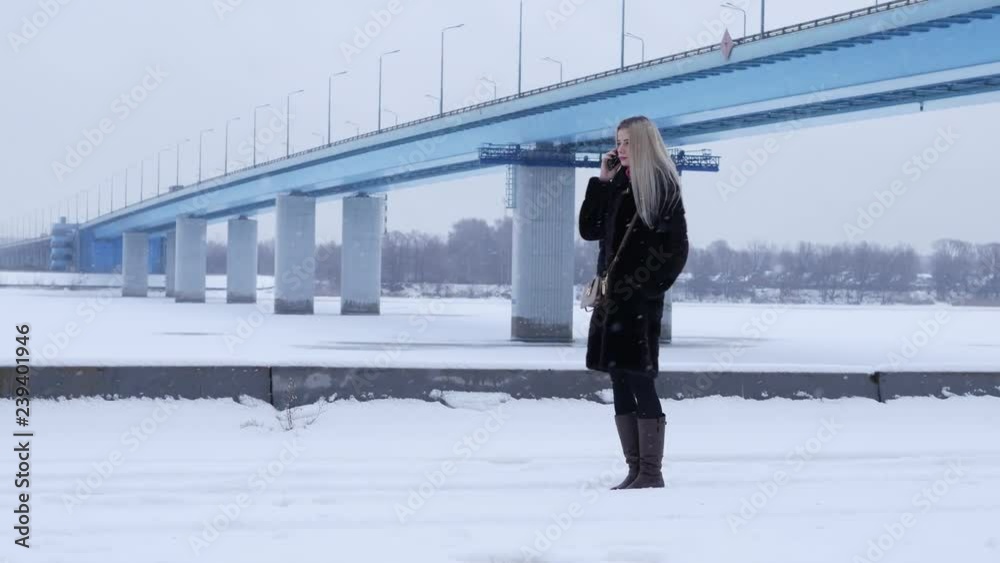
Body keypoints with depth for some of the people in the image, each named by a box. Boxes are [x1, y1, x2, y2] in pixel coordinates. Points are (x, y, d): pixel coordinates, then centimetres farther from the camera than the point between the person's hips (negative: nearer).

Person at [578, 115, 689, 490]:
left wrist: (649, 289, -13)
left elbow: (676, 249, -8)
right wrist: (602, 181, 4)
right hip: (611, 297, 7)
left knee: (640, 382, -7)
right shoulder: (616, 185, 13)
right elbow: (589, 230, 10)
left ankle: (651, 472, -1)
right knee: (621, 385, 7)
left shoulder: (662, 188, -5)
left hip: (640, 301, -7)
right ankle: (635, 470, 13)